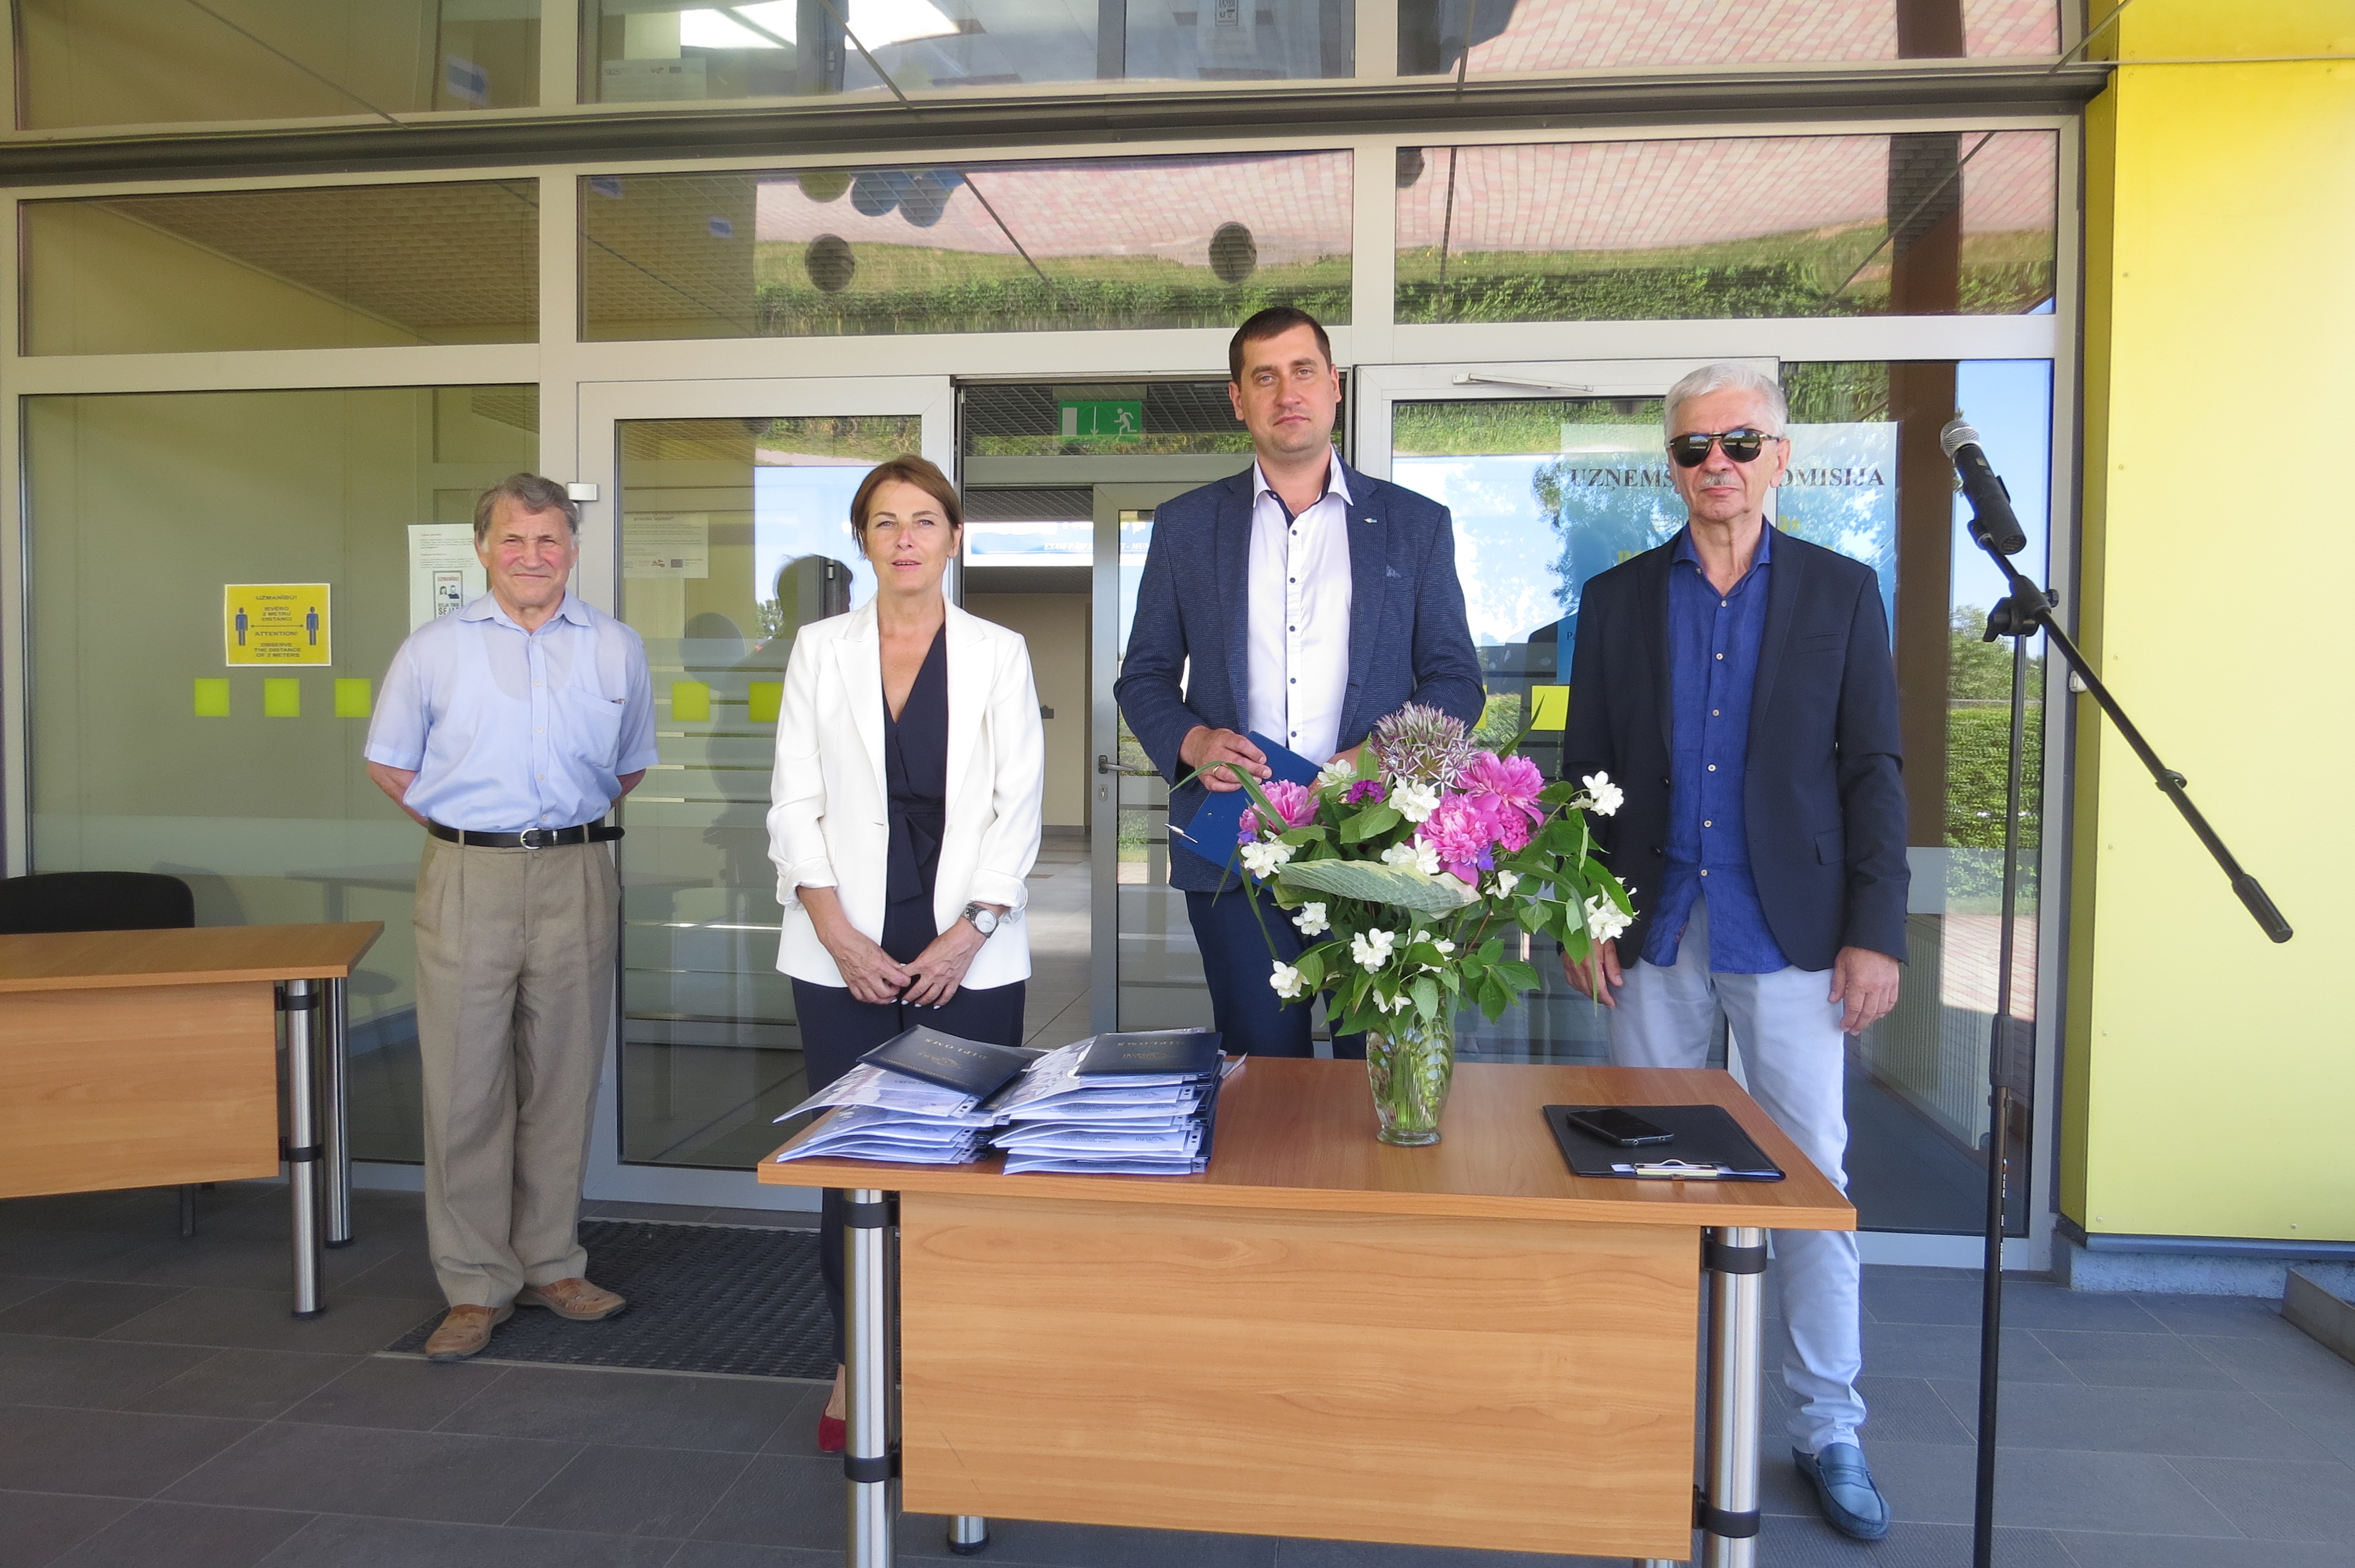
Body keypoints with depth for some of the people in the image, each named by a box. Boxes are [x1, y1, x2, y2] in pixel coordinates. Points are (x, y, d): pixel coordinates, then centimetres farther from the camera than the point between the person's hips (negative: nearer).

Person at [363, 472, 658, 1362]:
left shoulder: (616, 649, 8)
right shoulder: (434, 649, 5)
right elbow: (389, 765, 12)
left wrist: (569, 820, 9)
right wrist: (464, 821, 3)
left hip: (576, 879, 1)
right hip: (467, 880, -1)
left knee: (563, 1080, 8)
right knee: (465, 1085, 0)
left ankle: (550, 1264, 22)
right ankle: (475, 1287, 12)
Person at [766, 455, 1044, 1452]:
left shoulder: (998, 655, 6)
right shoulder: (820, 650, 8)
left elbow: (1017, 806, 1)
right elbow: (795, 802, 4)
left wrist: (968, 934, -8)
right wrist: (839, 934, -6)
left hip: (967, 954, -1)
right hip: (845, 954, 1)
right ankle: (855, 1368, 19)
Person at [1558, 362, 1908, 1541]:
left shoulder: (1841, 592, 5)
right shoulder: (1618, 598, 7)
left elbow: (1872, 771, 2)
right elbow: (1585, 768, 7)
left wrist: (1876, 931, -5)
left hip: (1790, 934, -1)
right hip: (1655, 935, 2)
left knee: (1814, 1178, 3)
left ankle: (1828, 1428, 19)